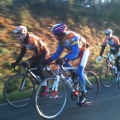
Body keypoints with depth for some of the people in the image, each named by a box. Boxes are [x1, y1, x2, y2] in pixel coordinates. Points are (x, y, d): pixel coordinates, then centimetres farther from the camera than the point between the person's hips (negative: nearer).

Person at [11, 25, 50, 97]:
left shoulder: (32, 39, -33)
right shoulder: (23, 41, -8)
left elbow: (37, 53, -35)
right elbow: (22, 53, -1)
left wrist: (28, 61, -43)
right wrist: (16, 63, -8)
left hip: (44, 52, -8)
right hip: (38, 53, 8)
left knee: (38, 67, -24)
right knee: (32, 68, -2)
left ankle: (45, 87, -14)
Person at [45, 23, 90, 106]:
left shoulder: (72, 37, -36)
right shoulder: (61, 39, -14)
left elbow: (75, 53, -43)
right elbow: (58, 52, -11)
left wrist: (64, 59, -57)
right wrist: (49, 59, -26)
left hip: (84, 50, -7)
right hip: (75, 51, 7)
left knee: (79, 71, -19)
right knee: (63, 62, -16)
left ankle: (83, 95, -11)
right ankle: (74, 76, 6)